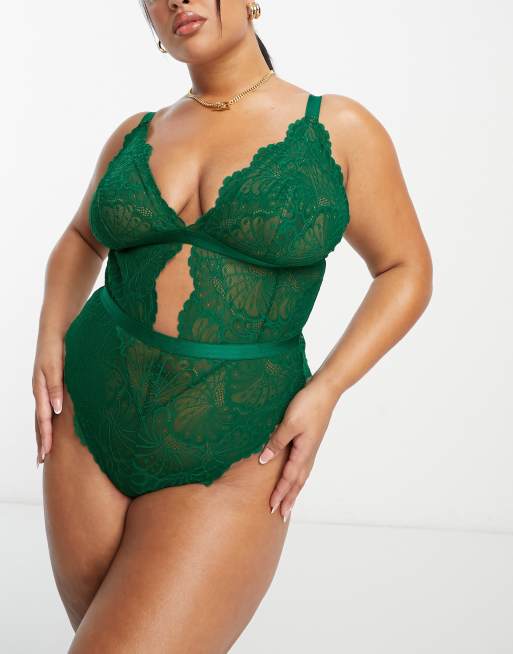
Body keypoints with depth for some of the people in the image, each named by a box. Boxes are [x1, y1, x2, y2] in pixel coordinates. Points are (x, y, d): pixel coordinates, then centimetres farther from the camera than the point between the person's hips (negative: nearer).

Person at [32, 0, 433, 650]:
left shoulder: (338, 130, -4)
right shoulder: (136, 135, 7)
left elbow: (406, 269, 3)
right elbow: (81, 241, 23)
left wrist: (324, 392, -10)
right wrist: (50, 338, 5)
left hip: (231, 459, -4)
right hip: (90, 423, 5)